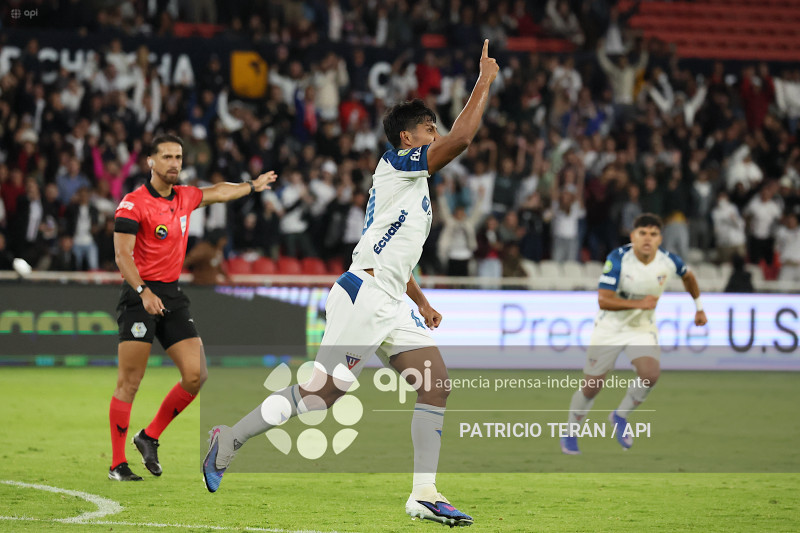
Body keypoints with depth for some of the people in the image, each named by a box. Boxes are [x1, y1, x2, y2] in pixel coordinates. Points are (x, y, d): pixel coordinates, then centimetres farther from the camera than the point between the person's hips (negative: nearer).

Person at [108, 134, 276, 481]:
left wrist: (253, 186, 48)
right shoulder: (133, 203, -9)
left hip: (172, 296, 7)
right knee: (129, 383, -8)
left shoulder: (184, 197, 12)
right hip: (139, 296, -7)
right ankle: (117, 464, -1)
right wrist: (144, 292, -29)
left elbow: (218, 192, 34)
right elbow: (122, 256, -16)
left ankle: (150, 437, 14)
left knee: (196, 375, -4)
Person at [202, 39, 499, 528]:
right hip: (364, 295, -10)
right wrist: (484, 84, -8)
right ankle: (230, 440, 3)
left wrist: (422, 303, 29)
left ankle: (424, 495, -5)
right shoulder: (398, 165, -4)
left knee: (436, 383, -2)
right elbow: (461, 139, -17)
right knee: (322, 392, -12)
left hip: (391, 305, 10)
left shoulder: (413, 183, 24)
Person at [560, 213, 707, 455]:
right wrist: (639, 303, -37)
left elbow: (688, 276, 11)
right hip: (610, 328, -2)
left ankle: (620, 416, 4)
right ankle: (570, 433, 29)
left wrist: (699, 307, 19)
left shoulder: (668, 261, -14)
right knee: (591, 388, 3)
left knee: (650, 374, -24)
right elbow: (603, 300, -28)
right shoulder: (618, 259, -23)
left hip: (643, 329, 2)